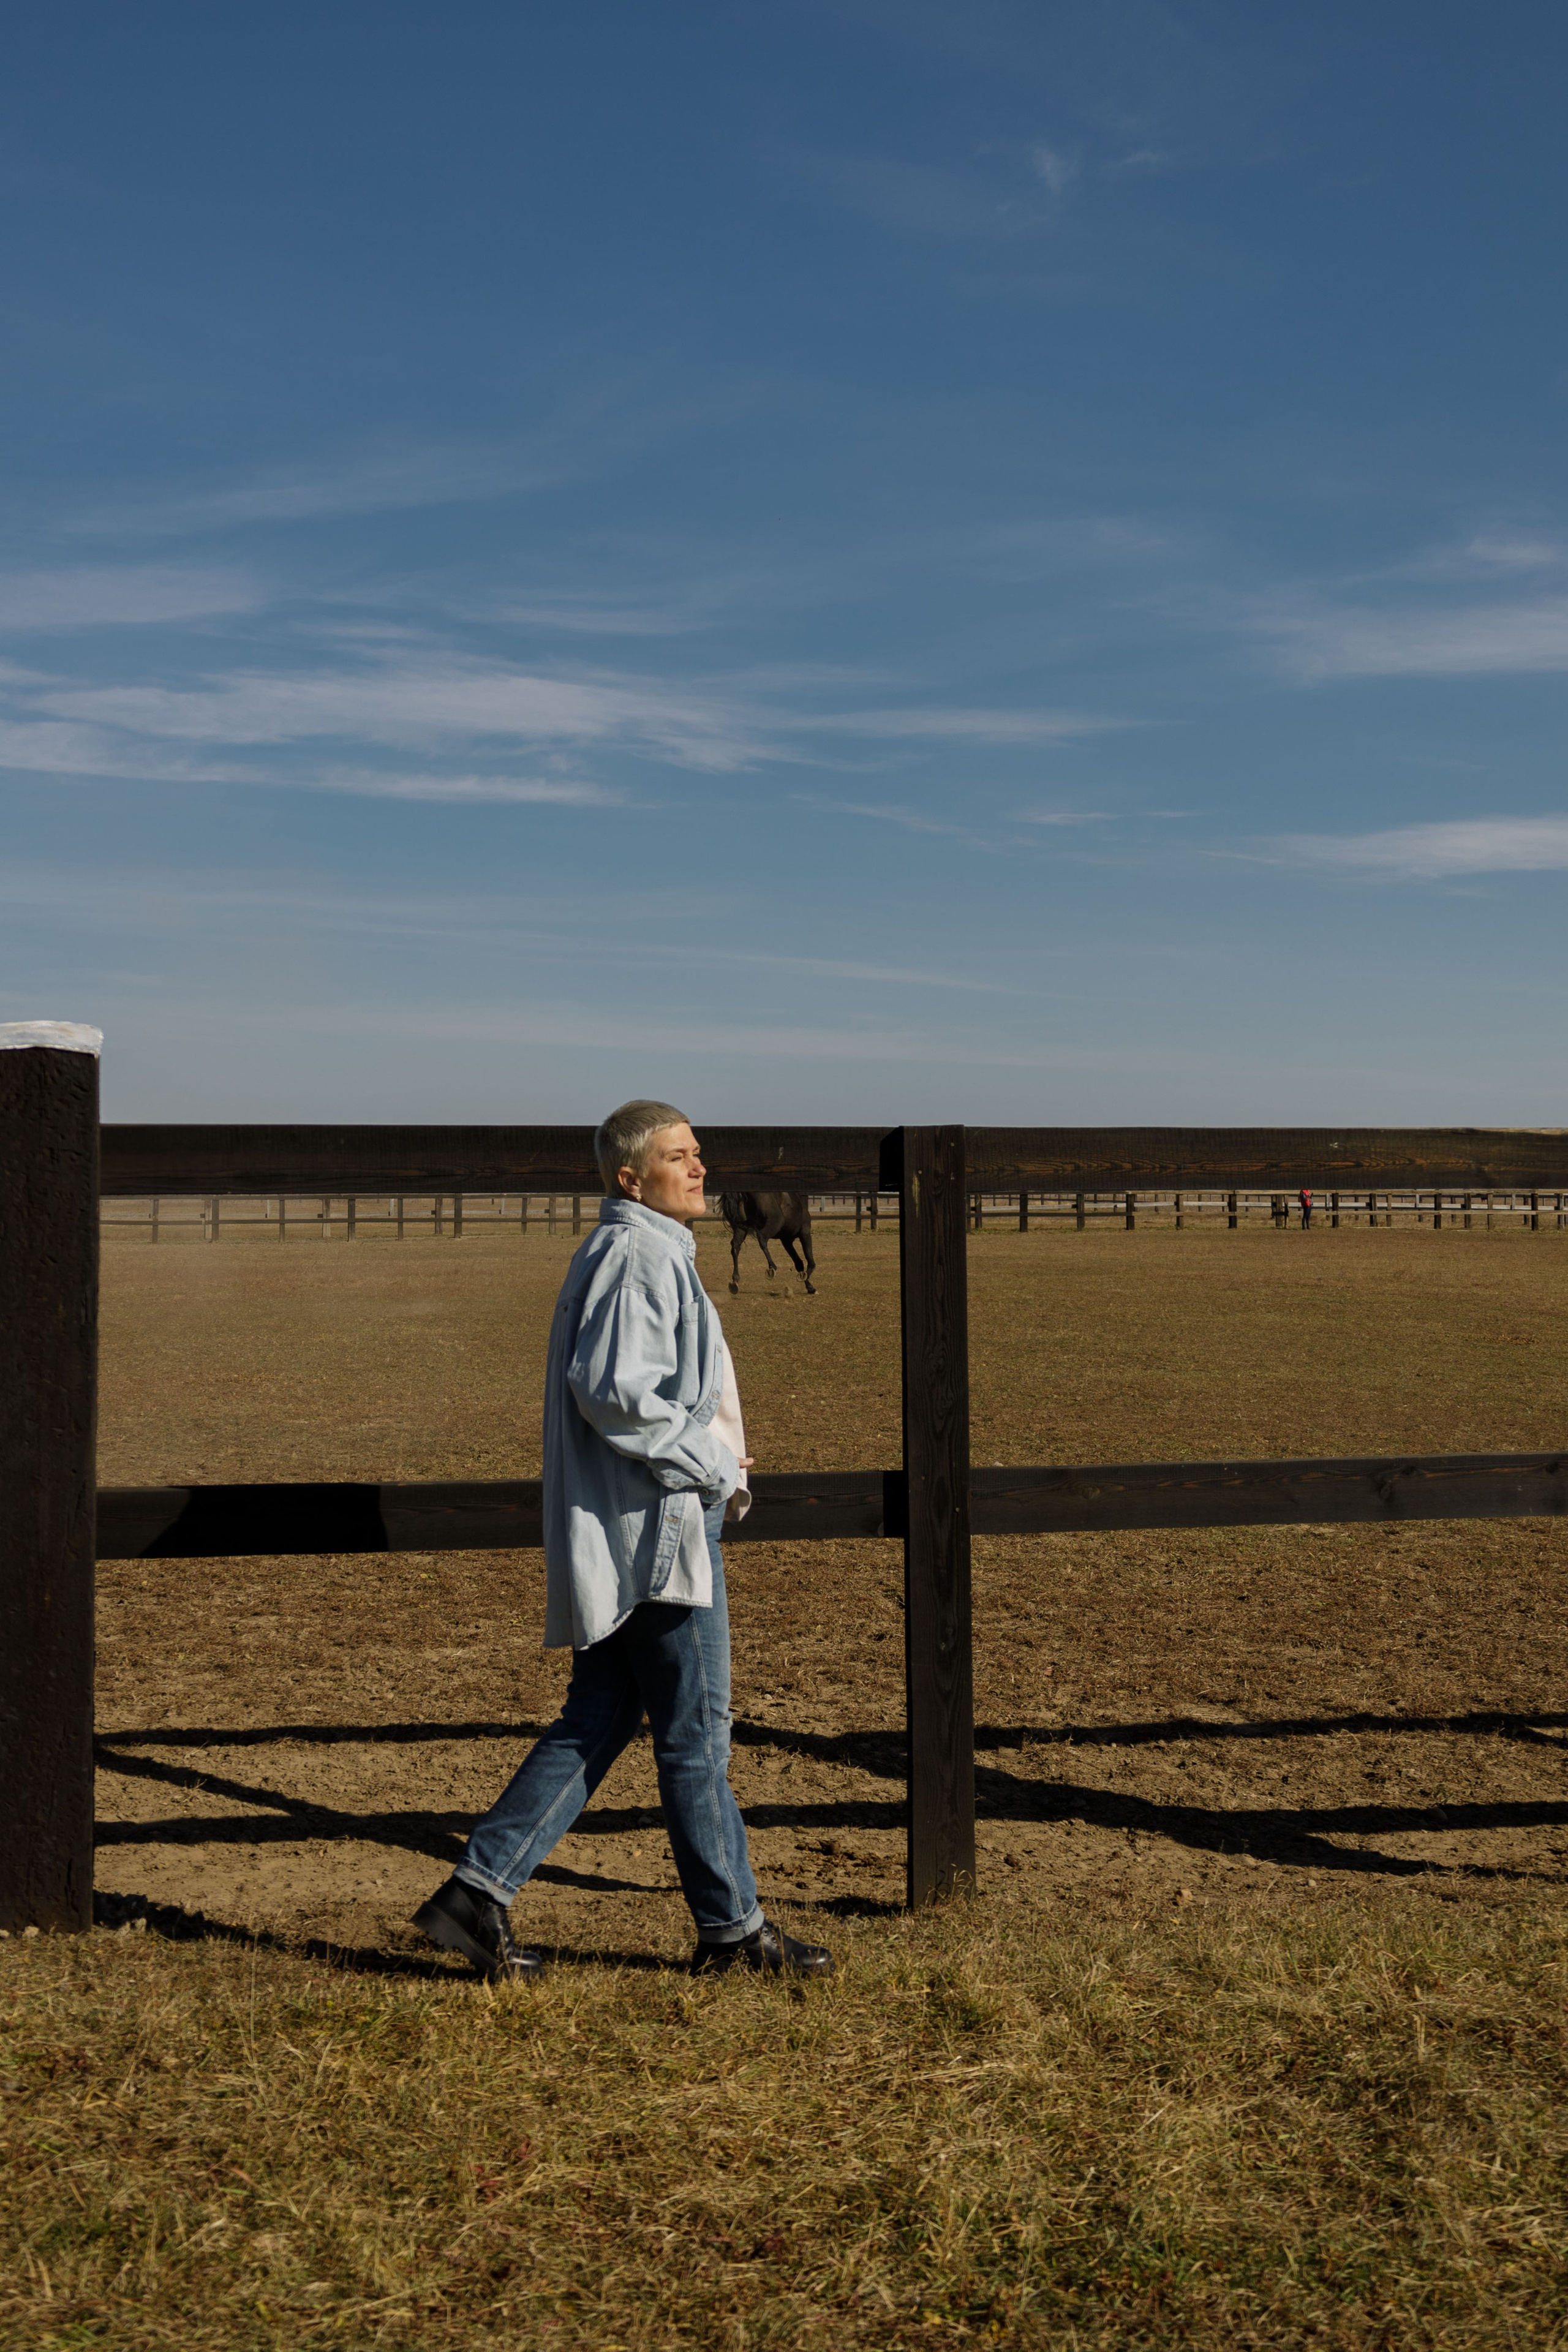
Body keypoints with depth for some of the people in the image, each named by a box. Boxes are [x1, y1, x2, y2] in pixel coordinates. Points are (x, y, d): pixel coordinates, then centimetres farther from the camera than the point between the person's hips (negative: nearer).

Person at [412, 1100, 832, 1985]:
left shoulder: (654, 1256, 19)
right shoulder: (636, 1256, -14)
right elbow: (616, 1391, -25)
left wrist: (714, 1456, 15)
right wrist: (715, 1465, -16)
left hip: (627, 1534, 10)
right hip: (657, 1524, -10)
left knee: (599, 1721, 12)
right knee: (696, 1730, 1)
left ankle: (479, 1889, 13)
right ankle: (734, 1927, 14)